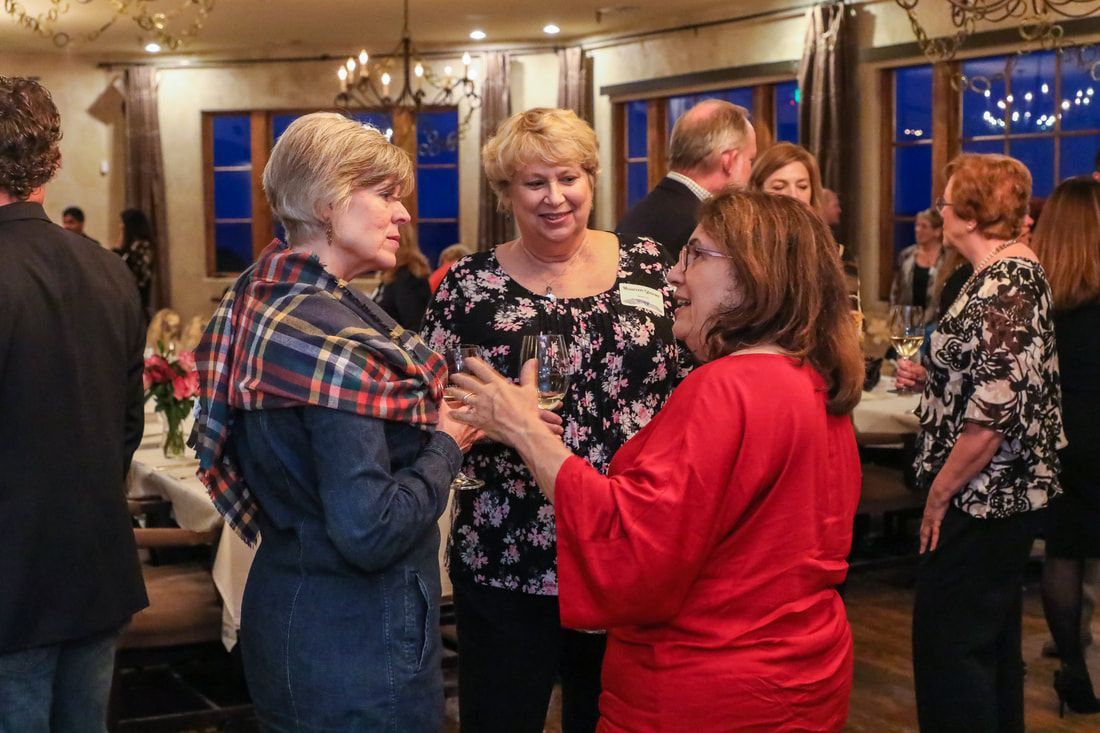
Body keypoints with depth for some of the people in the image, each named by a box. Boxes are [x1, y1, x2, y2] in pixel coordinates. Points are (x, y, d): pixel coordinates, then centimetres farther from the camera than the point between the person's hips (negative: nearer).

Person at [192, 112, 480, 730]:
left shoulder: (259, 301, 5)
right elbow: (370, 533, -27)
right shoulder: (336, 337, -24)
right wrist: (447, 444, -12)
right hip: (355, 651, -9)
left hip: (282, 613, 9)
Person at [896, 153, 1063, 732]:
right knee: (993, 638, 19)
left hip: (980, 497, -10)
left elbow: (994, 412, -25)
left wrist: (940, 491, -17)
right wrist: (930, 378, 10)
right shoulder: (1019, 272, 11)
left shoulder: (1000, 286, -20)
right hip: (1007, 494, 10)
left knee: (948, 644, -4)